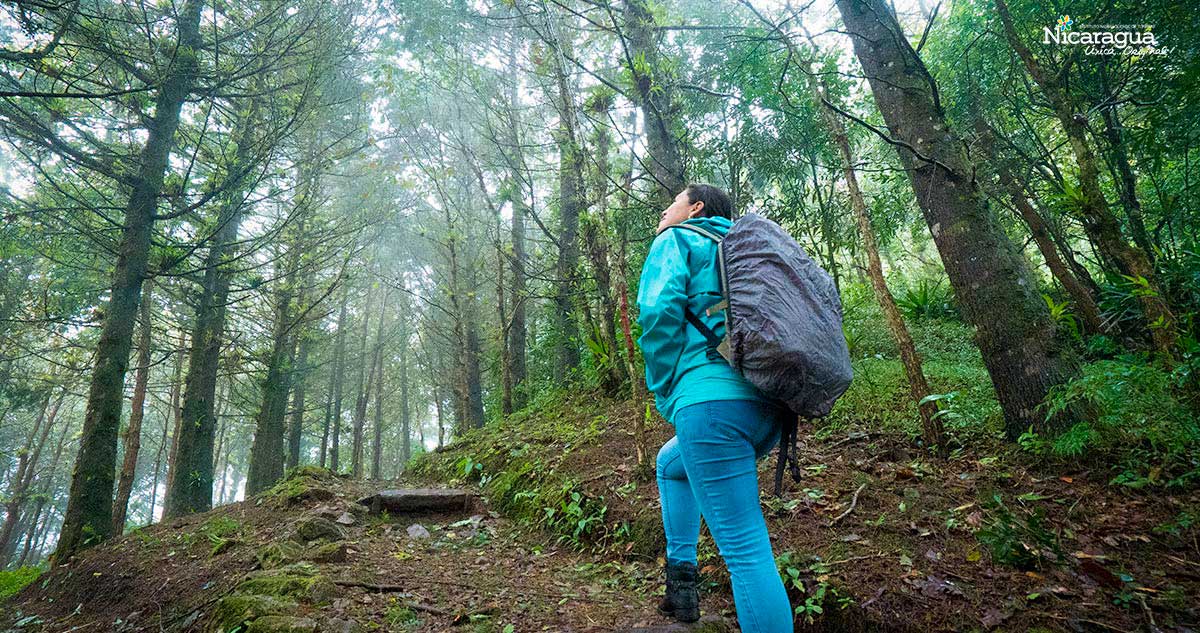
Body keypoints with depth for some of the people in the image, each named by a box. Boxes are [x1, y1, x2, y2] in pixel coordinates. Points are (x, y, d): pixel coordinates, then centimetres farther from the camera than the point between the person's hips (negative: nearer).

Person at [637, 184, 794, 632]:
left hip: (712, 402, -8)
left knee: (745, 548, -6)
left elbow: (659, 311, -10)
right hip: (770, 410, 9)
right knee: (672, 463, 31)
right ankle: (681, 578, 28)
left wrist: (665, 393, 0)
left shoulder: (677, 240, 7)